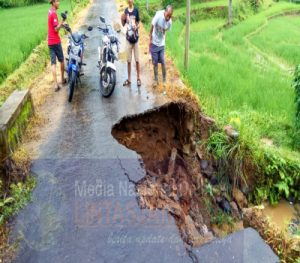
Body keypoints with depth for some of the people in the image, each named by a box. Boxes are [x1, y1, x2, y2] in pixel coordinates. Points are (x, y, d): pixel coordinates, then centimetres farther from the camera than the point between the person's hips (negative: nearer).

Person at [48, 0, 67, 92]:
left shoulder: (50, 11, 12)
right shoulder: (54, 13, -15)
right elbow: (56, 29, -18)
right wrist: (62, 20, -24)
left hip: (50, 42, 7)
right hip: (56, 41, -7)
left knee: (53, 63, 0)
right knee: (61, 60, 12)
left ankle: (56, 84, -4)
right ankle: (63, 79, 26)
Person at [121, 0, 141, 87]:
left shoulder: (136, 10, -2)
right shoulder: (125, 10, 5)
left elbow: (139, 23, 1)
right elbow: (123, 24, 9)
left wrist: (137, 26, -21)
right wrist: (122, 19, -13)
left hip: (135, 38, -2)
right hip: (128, 38, 2)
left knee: (137, 60, 3)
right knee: (128, 60, 8)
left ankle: (138, 78, 14)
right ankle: (129, 79, 17)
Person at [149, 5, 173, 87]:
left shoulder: (170, 22, -12)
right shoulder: (158, 15, -24)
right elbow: (152, 27, -14)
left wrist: (162, 40, 4)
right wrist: (150, 40, -10)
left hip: (162, 44, 2)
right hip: (154, 43, -2)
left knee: (163, 62, 4)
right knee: (155, 63, 6)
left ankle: (164, 80, 18)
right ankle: (156, 80, 20)